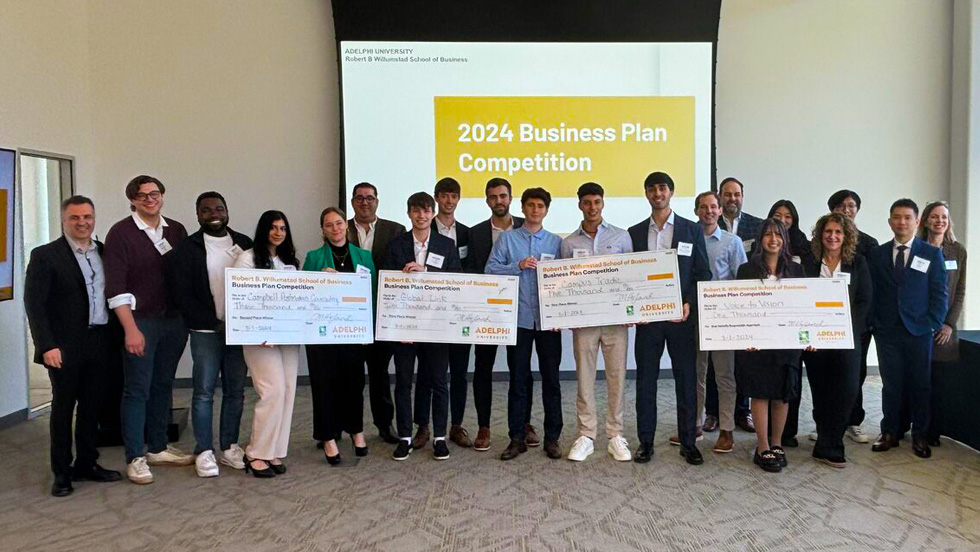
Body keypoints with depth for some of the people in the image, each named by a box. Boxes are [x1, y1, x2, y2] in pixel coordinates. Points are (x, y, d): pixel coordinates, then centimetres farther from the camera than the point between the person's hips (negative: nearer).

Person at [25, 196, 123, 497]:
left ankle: (86, 464, 25)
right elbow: (34, 303, -9)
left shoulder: (104, 252, 9)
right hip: (64, 347, -4)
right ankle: (61, 472, 17)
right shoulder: (45, 255, -4)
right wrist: (47, 345, -16)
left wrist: (115, 336, 4)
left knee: (92, 405, 12)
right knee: (63, 407, 6)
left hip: (98, 344, 4)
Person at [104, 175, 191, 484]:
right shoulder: (121, 233, -6)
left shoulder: (177, 230, 8)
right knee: (137, 389, 0)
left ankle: (157, 448, 25)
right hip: (140, 321, -5)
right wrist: (131, 329, -17)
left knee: (163, 386, 13)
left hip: (175, 320, 5)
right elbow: (116, 287, -11)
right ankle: (135, 458, 10)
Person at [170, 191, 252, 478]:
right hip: (206, 331, -3)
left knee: (235, 391, 8)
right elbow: (181, 294, -4)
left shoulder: (245, 244, 9)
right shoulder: (188, 248, 0)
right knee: (204, 392, 0)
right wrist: (213, 323, -10)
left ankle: (229, 447, 19)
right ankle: (204, 452, 10)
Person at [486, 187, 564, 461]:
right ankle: (517, 438, 15)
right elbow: (490, 270, -2)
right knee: (518, 380, 6)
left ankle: (552, 438, 17)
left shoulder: (556, 242, 9)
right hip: (518, 318, -1)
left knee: (551, 379, 6)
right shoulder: (507, 238, 6)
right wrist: (519, 266, -15)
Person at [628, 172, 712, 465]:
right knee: (645, 380, 4)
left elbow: (703, 273, 3)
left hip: (681, 316, -1)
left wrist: (689, 304, -11)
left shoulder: (692, 230, 6)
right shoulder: (635, 232, 10)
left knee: (686, 380, 4)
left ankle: (688, 442, 16)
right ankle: (646, 441, 14)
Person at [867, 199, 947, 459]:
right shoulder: (877, 254, 7)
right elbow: (871, 292, 6)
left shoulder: (932, 253, 4)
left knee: (920, 385, 6)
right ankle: (889, 432, 16)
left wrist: (933, 325, -5)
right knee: (891, 384, 5)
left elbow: (940, 293, 2)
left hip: (919, 331, -1)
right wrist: (874, 324, -1)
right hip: (887, 331, 1)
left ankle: (920, 435, 18)